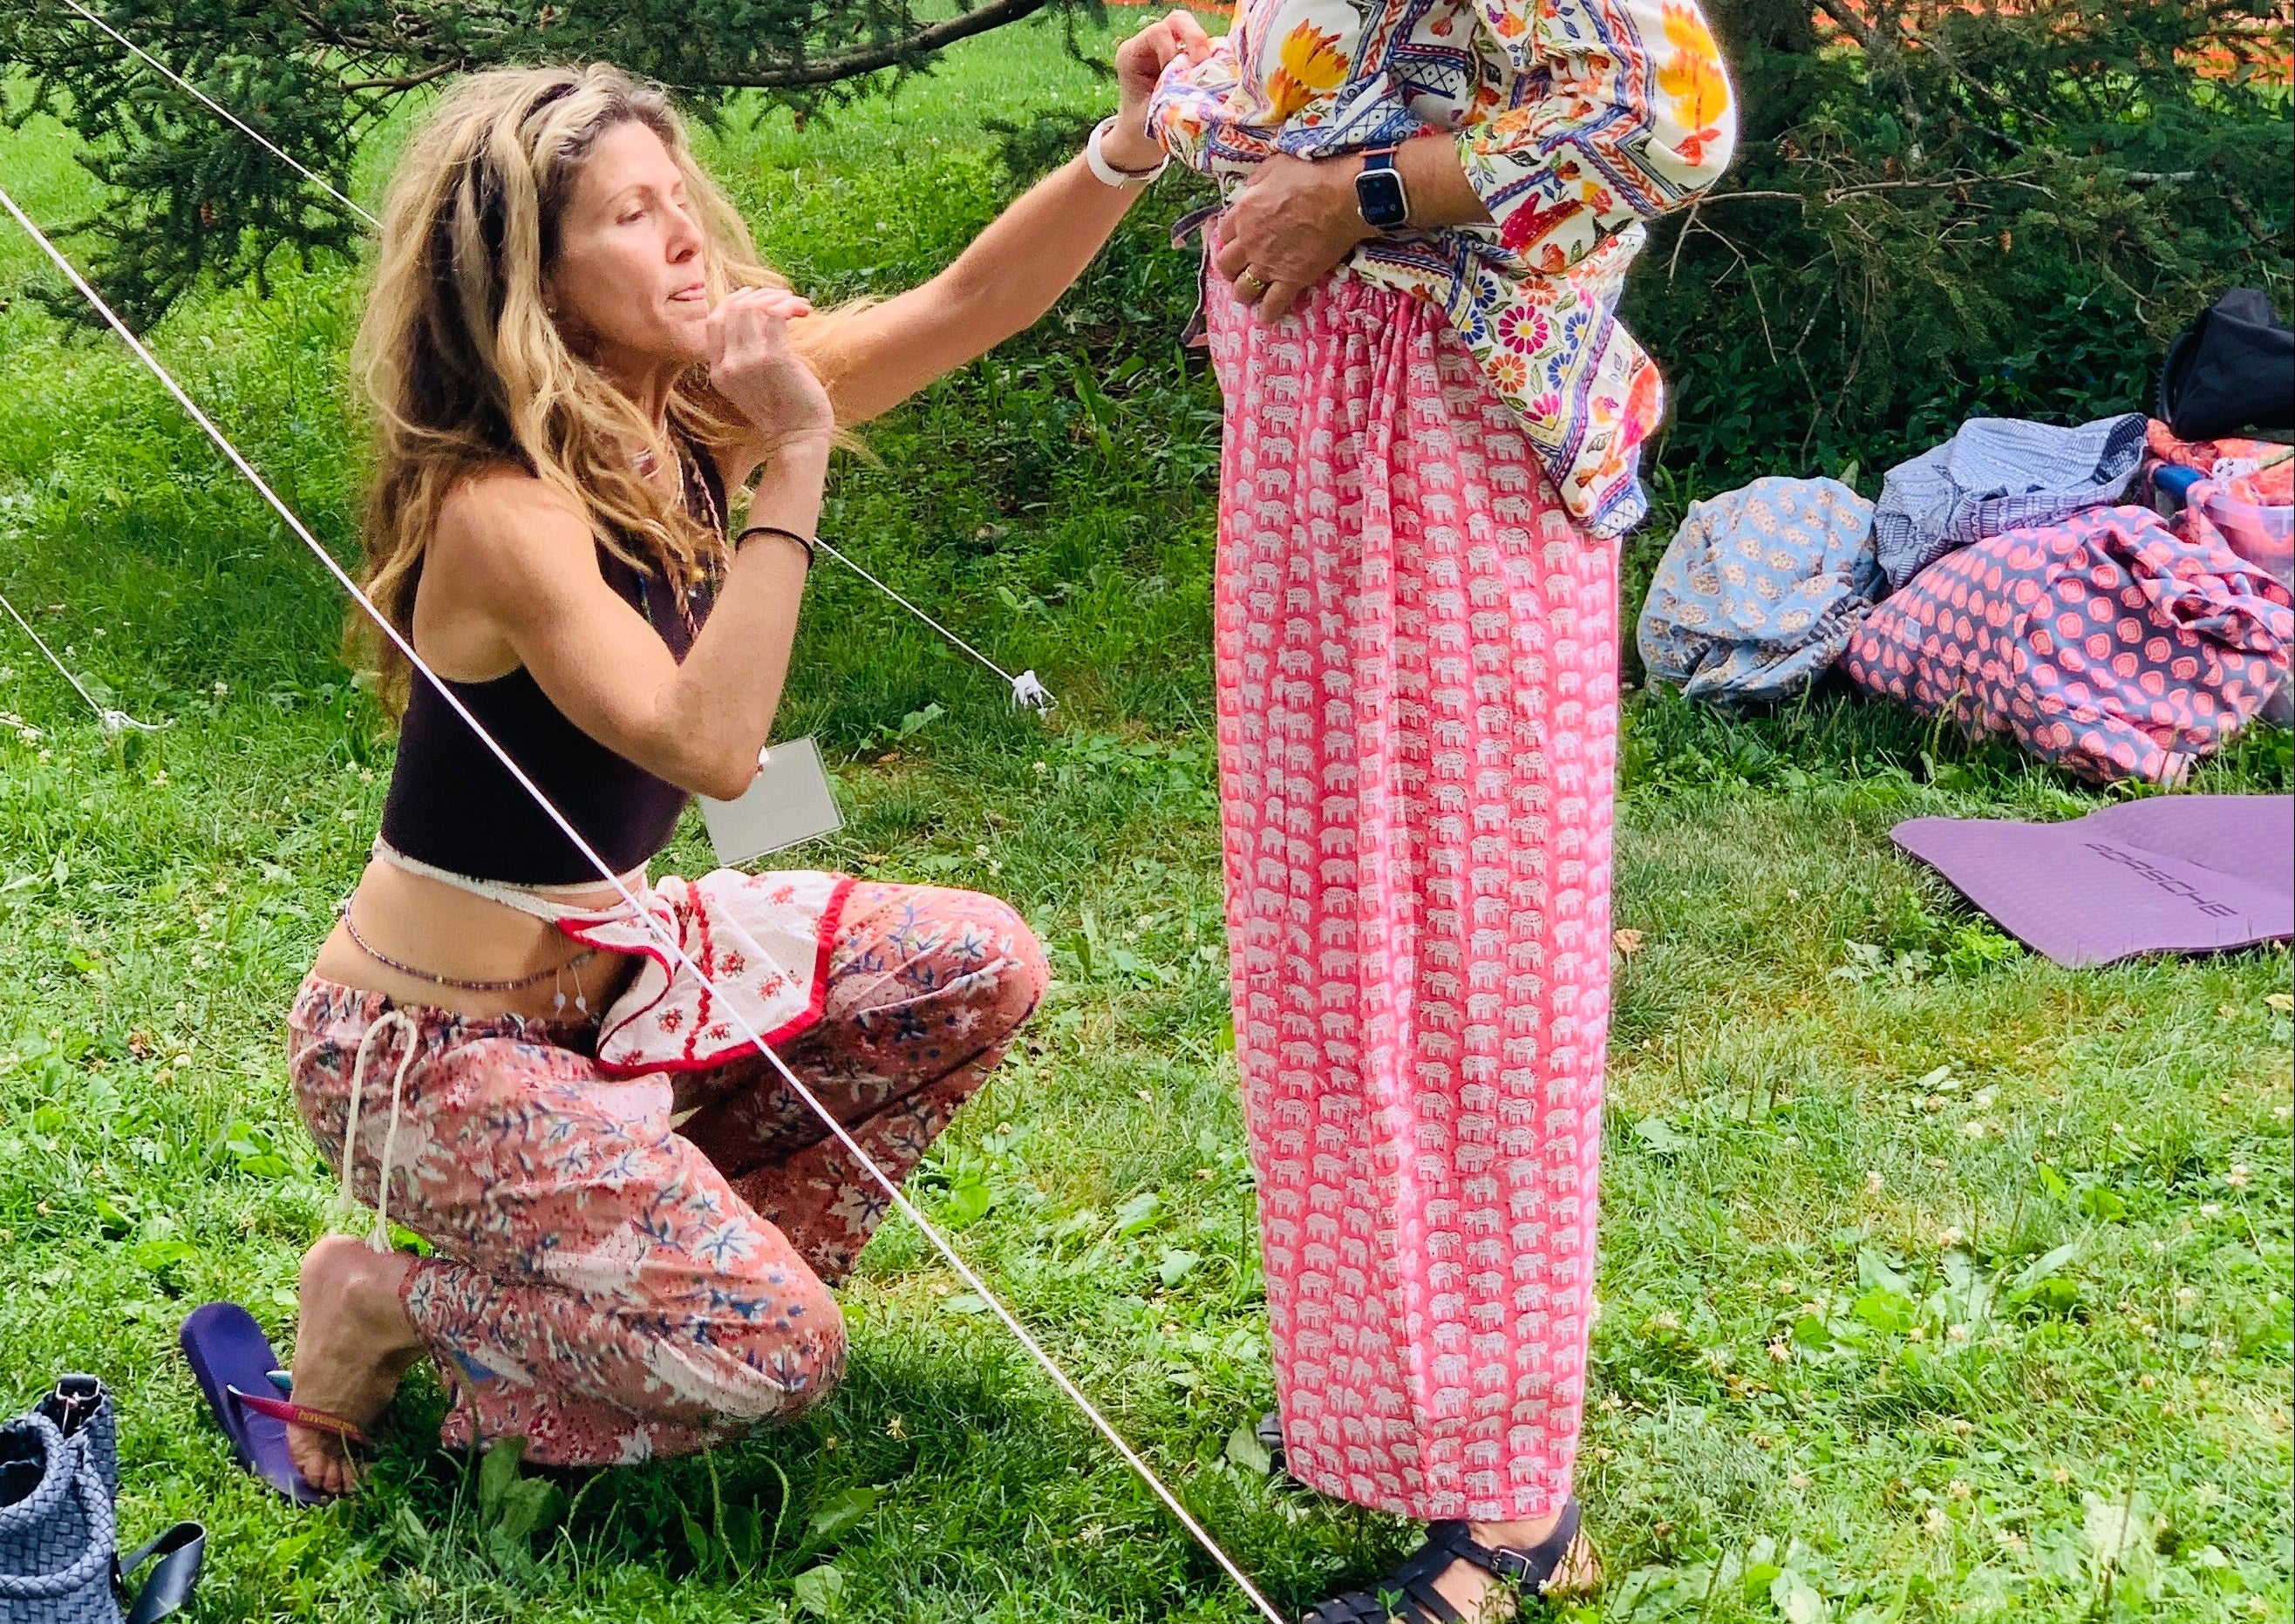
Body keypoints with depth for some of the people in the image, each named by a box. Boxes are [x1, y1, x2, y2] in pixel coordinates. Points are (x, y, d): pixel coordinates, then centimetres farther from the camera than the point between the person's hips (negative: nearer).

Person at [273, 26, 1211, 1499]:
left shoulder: (697, 412, -4)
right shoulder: (501, 512, -27)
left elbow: (964, 308, -7)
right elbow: (710, 745, -39)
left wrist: (1128, 148, -21)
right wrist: (797, 464, -36)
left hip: (605, 959, 8)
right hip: (434, 1043, -8)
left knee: (980, 971, 4)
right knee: (774, 1350, -15)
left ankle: (663, 1260, 14)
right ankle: (386, 1304, 5)